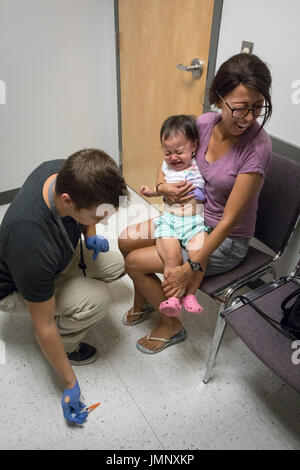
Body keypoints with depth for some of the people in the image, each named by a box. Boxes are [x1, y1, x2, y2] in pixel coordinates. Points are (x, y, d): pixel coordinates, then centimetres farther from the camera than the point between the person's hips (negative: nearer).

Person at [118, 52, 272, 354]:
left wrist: (191, 267, -24)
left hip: (226, 241, -6)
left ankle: (171, 326, 15)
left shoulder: (257, 147, -28)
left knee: (135, 262, -10)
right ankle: (142, 301, 28)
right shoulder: (204, 123, -10)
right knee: (126, 240, 2)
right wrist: (163, 188, -15)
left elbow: (229, 220, -26)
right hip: (193, 218, 7)